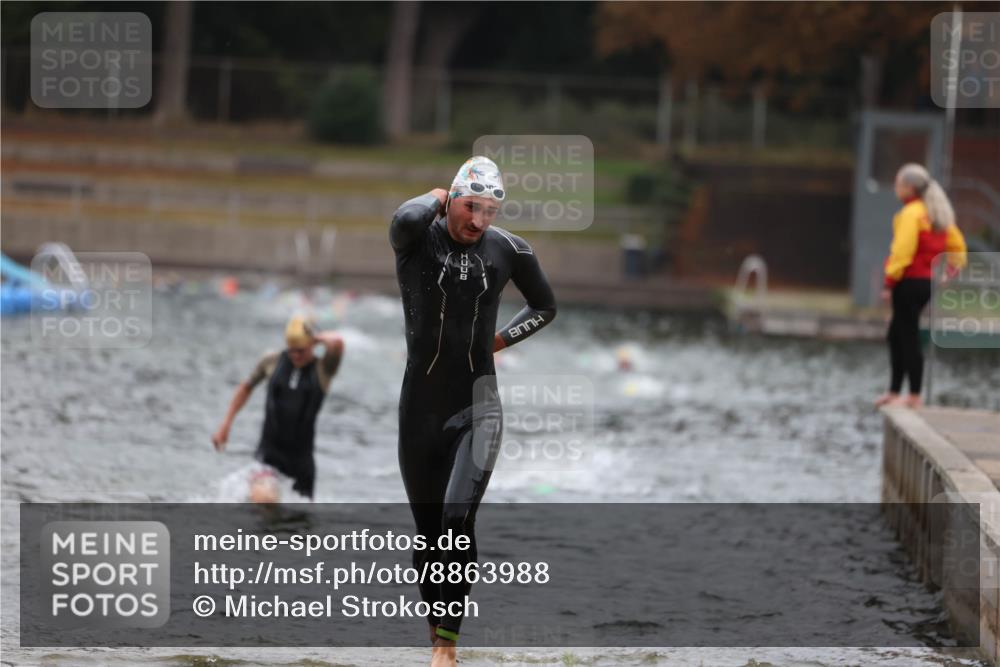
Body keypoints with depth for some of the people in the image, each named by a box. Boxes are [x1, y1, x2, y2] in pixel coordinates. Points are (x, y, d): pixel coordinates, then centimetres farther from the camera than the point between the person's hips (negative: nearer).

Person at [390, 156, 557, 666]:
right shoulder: (417, 239, -6)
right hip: (420, 409, 0)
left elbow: (544, 306, 21)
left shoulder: (508, 250, 2)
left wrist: (500, 340, 7)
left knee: (458, 519, -18)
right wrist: (436, 199, -12)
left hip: (476, 408, 0)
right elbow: (407, 220, -33)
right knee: (428, 533, 6)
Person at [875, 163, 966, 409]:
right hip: (929, 281, 9)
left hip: (910, 281, -9)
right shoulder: (937, 214, 12)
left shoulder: (910, 214, -15)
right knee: (897, 335, 18)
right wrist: (952, 269, 20)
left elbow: (903, 250, -20)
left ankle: (914, 397, 1)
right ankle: (894, 391, 21)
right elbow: (957, 244, 17)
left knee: (908, 337, -3)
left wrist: (891, 281, -17)